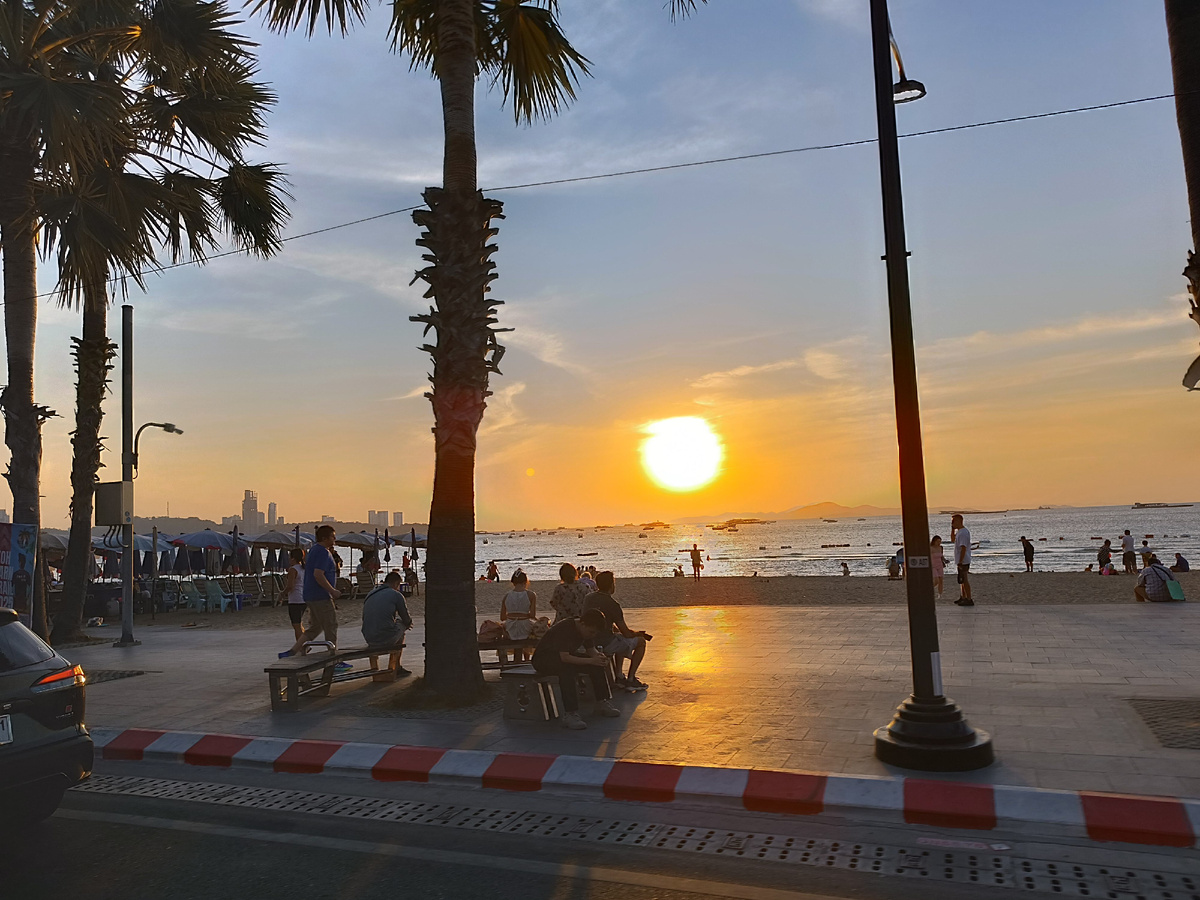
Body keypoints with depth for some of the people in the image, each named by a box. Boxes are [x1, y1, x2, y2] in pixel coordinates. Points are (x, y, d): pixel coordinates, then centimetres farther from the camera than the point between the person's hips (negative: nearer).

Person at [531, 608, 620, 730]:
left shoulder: (586, 629, -5)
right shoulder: (565, 629, -31)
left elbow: (591, 650, 6)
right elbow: (565, 658, -37)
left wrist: (598, 656, -18)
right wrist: (591, 661, -39)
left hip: (566, 656, 8)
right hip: (542, 659, -8)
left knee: (598, 665, -10)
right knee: (567, 669, -39)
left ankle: (602, 703, 2)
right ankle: (569, 714, -39)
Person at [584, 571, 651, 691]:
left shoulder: (589, 597, 5)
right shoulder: (612, 604, -18)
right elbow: (627, 633, -11)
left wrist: (617, 629, 17)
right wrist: (639, 633, 9)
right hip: (604, 645, -8)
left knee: (621, 640, 33)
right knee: (641, 641, 9)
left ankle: (619, 677, 28)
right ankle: (630, 680, 11)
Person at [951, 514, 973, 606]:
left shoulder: (963, 532, -20)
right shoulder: (959, 531, 12)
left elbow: (963, 548, -24)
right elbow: (953, 539, 27)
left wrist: (960, 562, -25)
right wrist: (952, 528, 13)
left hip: (963, 561, -10)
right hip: (961, 561, 10)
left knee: (964, 580, -6)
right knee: (962, 580, 18)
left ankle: (969, 600, -3)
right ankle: (963, 597, 27)